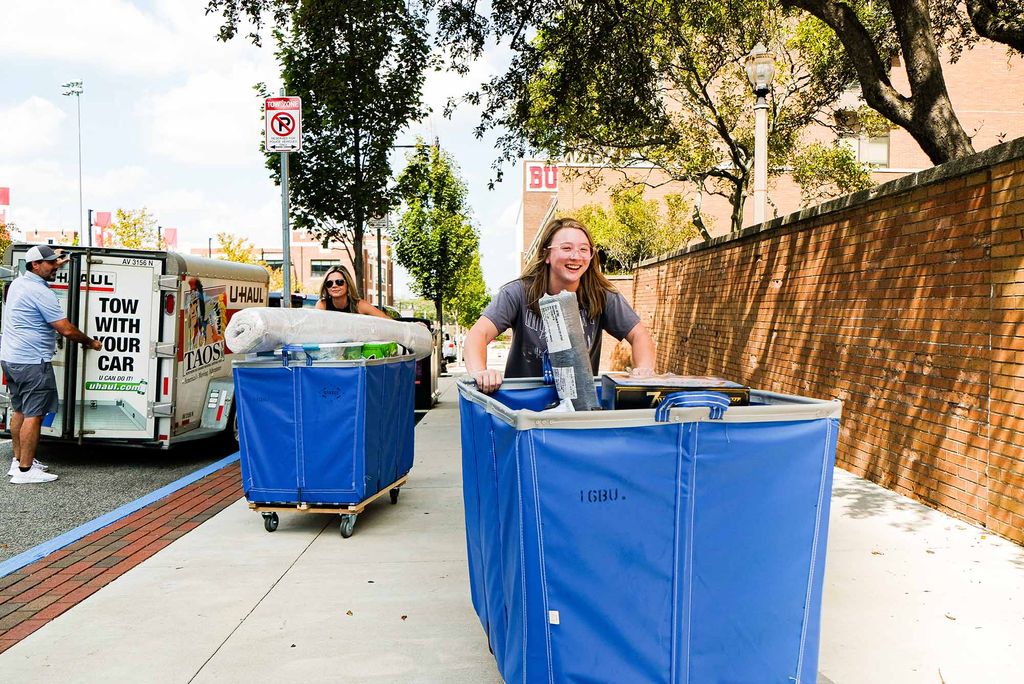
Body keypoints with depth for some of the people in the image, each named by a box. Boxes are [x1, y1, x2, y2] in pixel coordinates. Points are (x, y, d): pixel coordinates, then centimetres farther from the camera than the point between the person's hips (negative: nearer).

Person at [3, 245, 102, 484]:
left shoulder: (18, 283, 11)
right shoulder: (41, 293, -18)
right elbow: (66, 330, -19)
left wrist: (55, 265, 48)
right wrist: (90, 342, -3)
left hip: (10, 358, 10)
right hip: (32, 362, -10)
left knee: (20, 411, 18)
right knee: (34, 415, -6)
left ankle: (19, 460, 27)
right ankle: (25, 470, -4)